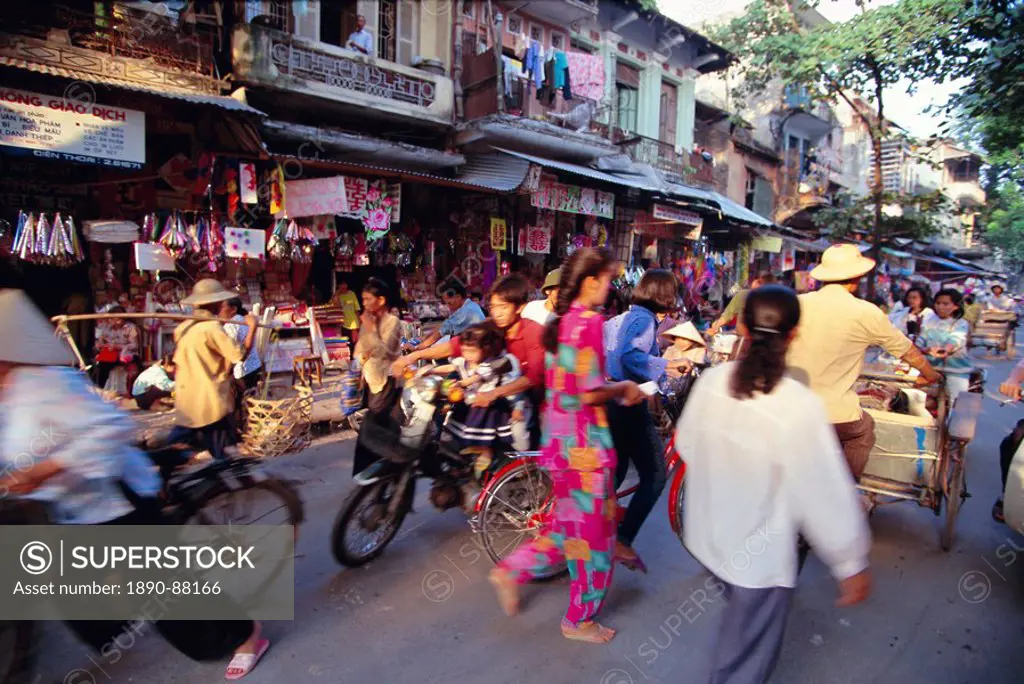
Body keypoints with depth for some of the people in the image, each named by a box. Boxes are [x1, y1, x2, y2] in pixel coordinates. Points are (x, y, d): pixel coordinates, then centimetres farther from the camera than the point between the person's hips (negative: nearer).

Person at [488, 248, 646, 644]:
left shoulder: (560, 321, 8)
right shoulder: (589, 321, -19)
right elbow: (590, 393, -23)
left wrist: (618, 389, 12)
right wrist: (623, 389, -4)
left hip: (559, 439, 9)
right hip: (585, 442, -9)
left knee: (571, 526, 23)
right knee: (593, 532, 9)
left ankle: (512, 571, 26)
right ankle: (579, 620, 26)